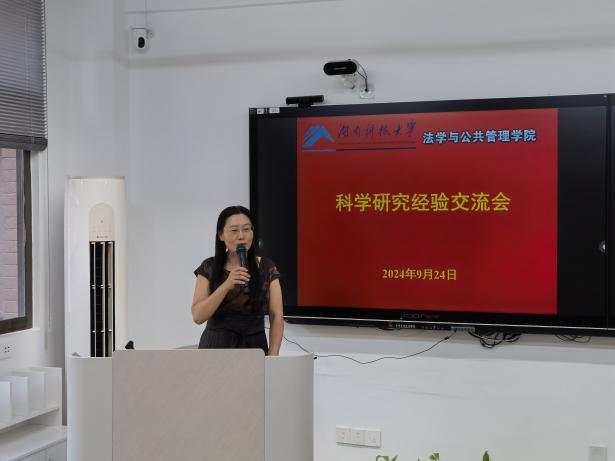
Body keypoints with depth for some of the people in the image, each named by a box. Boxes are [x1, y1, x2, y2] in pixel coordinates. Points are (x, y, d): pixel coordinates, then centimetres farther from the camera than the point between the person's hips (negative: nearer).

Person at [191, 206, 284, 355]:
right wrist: (227, 285, -21)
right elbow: (198, 316, -10)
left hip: (255, 346, 1)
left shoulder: (267, 268, -1)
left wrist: (273, 355, -15)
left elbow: (276, 316, -3)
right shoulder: (209, 267, -2)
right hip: (215, 347, -1)